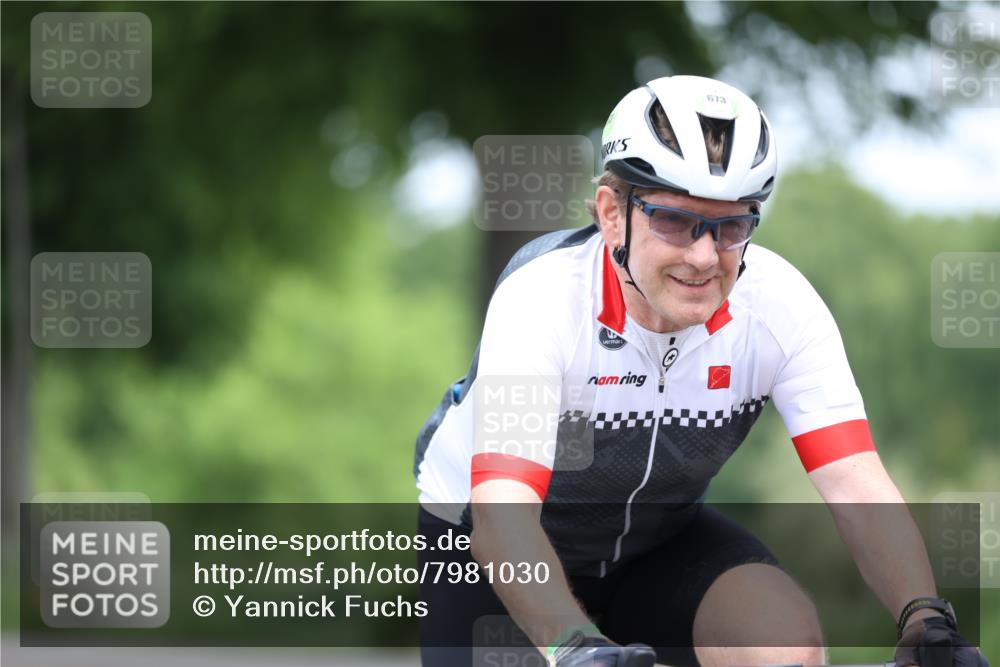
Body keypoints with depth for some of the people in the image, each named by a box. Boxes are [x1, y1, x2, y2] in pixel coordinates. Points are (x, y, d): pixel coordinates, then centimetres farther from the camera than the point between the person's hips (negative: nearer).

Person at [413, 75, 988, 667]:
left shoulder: (780, 303, -22)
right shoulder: (542, 299, -32)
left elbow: (857, 488, -28)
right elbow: (501, 511, -44)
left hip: (656, 540, 2)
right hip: (492, 539, -2)